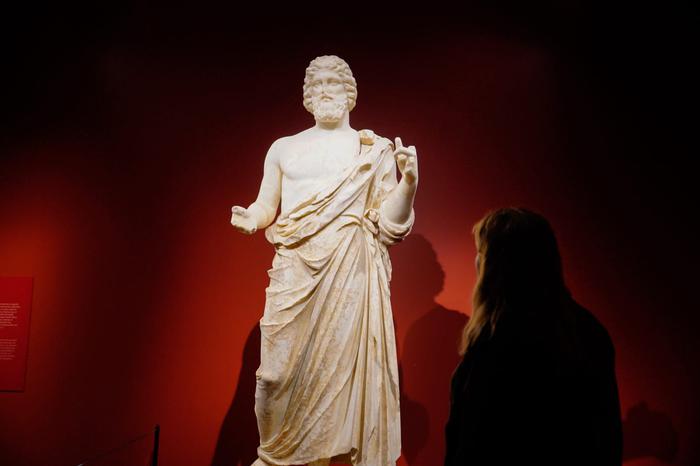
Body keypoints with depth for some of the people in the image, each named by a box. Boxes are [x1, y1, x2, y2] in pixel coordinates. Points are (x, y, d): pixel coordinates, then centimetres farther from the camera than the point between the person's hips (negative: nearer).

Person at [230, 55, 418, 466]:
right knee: (281, 366, 3)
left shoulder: (374, 150, 7)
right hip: (295, 274, 2)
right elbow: (266, 206, 13)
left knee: (346, 363, 0)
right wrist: (250, 219, -8)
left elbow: (388, 219, 1)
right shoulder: (284, 148, 13)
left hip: (351, 274, -1)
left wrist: (409, 180, -15)